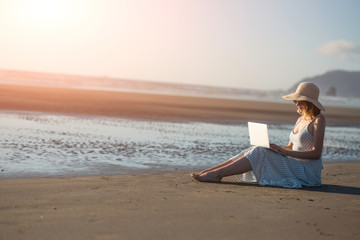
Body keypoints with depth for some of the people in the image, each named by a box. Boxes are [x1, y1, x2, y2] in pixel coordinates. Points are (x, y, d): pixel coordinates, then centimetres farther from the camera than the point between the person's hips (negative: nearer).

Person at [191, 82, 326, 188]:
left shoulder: (319, 120, -8)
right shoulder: (301, 119, 18)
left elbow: (316, 153, -16)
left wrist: (285, 152, -21)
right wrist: (275, 148, 0)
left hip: (307, 170, -8)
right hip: (294, 164, 8)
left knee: (259, 154, -23)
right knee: (254, 151, -9)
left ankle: (216, 174, -26)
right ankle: (208, 172, -17)